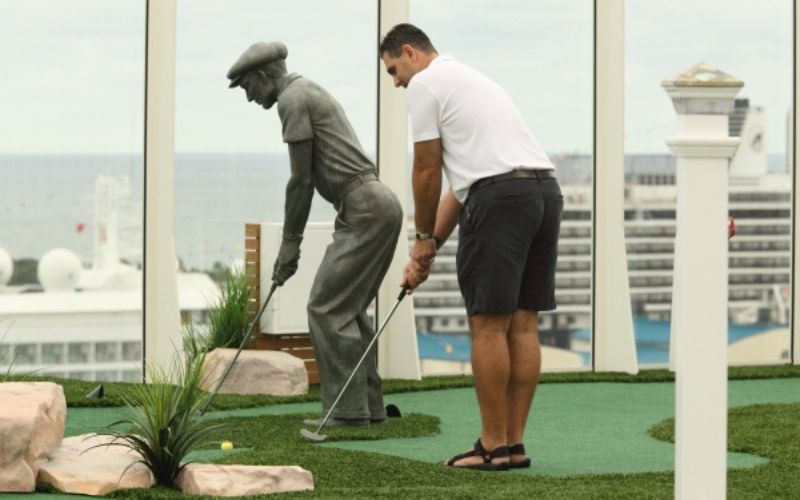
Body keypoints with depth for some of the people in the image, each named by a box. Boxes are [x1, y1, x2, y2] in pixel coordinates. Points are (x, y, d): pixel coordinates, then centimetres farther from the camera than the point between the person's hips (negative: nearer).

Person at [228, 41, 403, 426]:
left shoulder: (293, 99, -7)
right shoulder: (312, 94, 23)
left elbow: (301, 178, -9)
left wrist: (290, 242, -3)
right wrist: (292, 238, 21)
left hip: (364, 209, -10)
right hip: (380, 206, 10)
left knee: (327, 307, -8)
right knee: (349, 307, 13)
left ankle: (348, 409, -8)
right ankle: (368, 404, 14)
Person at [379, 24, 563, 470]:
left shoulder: (426, 83, 3)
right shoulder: (472, 79, 30)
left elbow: (427, 171, 2)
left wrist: (423, 240, 15)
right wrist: (432, 247, 28)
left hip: (500, 198, -9)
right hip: (546, 191, 9)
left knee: (489, 325, -3)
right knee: (522, 324, 9)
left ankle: (494, 446, -1)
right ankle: (514, 443, 11)